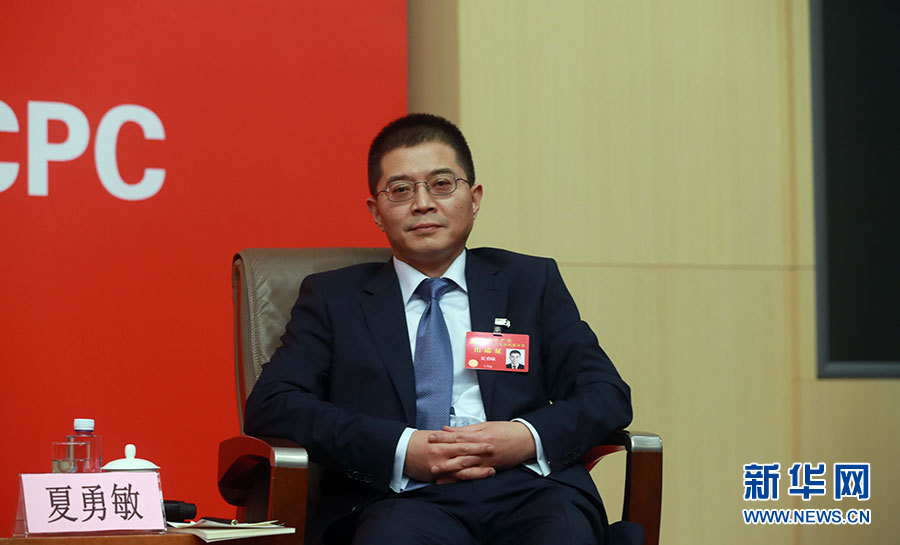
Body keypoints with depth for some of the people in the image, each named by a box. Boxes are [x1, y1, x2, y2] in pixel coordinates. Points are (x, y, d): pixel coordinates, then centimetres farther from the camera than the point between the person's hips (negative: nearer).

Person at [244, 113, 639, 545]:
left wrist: (530, 437, -9)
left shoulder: (530, 283, 21)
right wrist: (399, 450, -11)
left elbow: (608, 394, 14)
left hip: (528, 491, 2)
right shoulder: (333, 297, 17)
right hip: (403, 499, -1)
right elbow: (269, 406, 3)